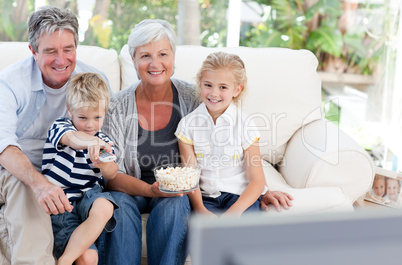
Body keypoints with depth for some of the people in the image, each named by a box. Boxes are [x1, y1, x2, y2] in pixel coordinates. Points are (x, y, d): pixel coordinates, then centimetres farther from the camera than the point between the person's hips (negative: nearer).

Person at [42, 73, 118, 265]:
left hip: (88, 195, 4)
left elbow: (112, 174, 2)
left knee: (104, 208, -34)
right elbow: (72, 138, -28)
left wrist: (103, 164, -23)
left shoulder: (102, 141, 11)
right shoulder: (60, 127, -3)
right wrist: (92, 142, -52)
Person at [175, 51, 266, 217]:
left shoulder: (245, 124, -1)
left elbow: (257, 181, -2)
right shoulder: (188, 124, 3)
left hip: (239, 195, 0)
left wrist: (235, 210, -18)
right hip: (205, 198, 0)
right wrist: (200, 209, -19)